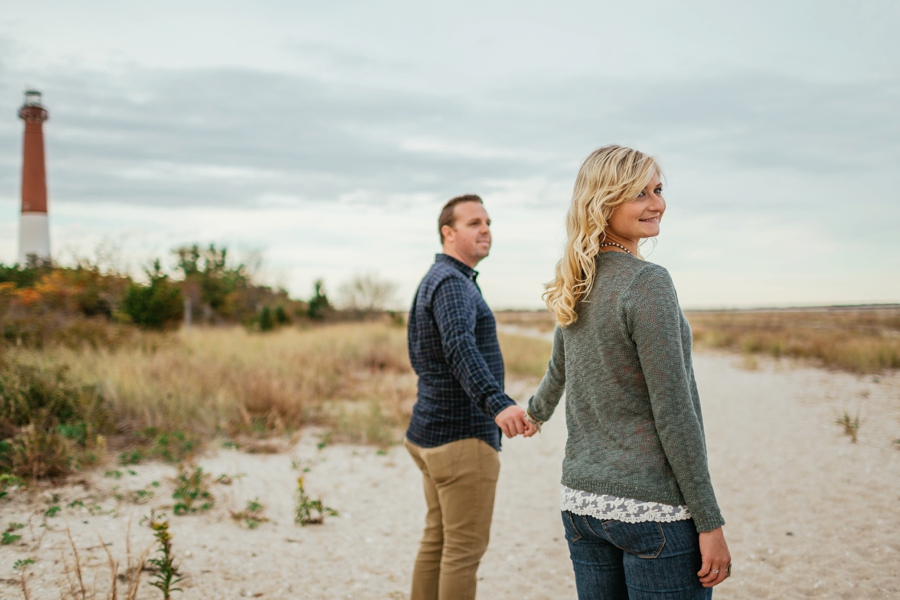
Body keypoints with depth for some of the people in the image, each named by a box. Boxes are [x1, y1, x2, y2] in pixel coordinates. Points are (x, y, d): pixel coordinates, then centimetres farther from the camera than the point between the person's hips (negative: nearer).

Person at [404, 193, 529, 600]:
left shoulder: (435, 279, 17)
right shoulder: (452, 283, -16)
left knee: (437, 540, 15)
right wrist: (497, 403, -49)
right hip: (462, 435, -10)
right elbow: (461, 348, -35)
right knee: (465, 548, -3)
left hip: (432, 430, 10)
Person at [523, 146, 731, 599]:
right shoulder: (648, 283, -16)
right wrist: (710, 523, -13)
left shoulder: (576, 287, 7)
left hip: (581, 500, 8)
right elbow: (673, 411, -18)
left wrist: (537, 411, 45)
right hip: (651, 508, -7)